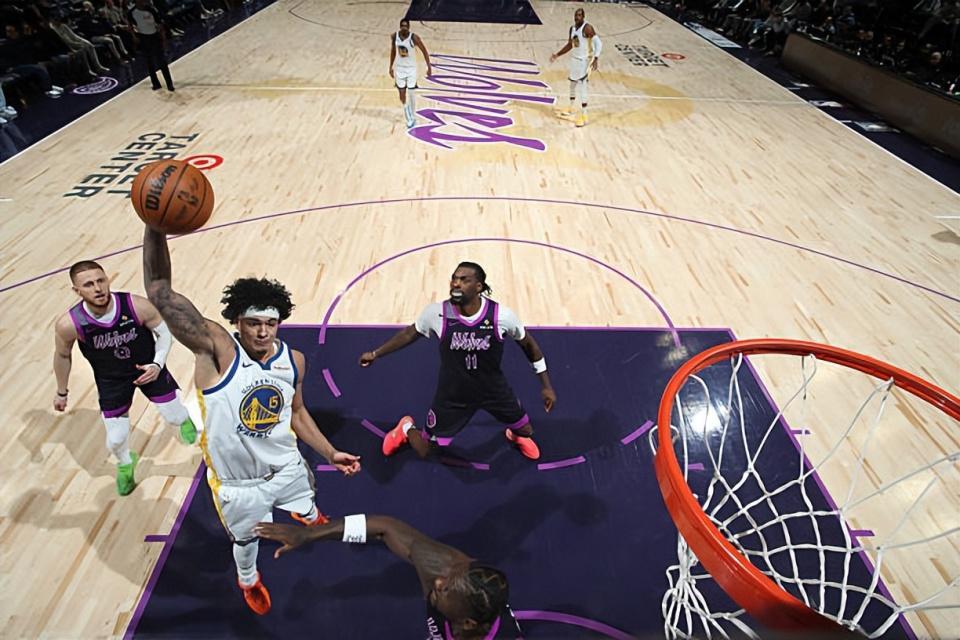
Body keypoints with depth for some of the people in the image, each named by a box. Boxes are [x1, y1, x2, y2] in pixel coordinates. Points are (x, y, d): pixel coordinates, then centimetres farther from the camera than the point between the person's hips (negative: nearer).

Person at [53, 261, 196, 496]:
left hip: (148, 367, 0)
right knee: (116, 440, 6)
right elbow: (62, 355, -4)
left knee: (174, 416, 11)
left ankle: (185, 421, 52)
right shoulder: (68, 324, -27)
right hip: (110, 380, 1)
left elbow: (164, 331, -12)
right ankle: (125, 463, 44)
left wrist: (157, 364, -23)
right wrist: (62, 392, 7)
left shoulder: (137, 306, -31)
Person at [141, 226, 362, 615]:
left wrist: (331, 454, 2)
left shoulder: (293, 360, -15)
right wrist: (156, 227, -57)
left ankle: (307, 518, 73)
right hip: (238, 483, -3)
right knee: (246, 538, 25)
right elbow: (159, 290, -42)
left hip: (286, 465, 4)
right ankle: (248, 579, 62)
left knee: (307, 507, 34)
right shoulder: (216, 350, -30)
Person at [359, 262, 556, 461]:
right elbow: (411, 333, -1)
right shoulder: (436, 313, -23)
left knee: (525, 431, 16)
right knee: (425, 451, 8)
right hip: (452, 394, 0)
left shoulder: (501, 315, -24)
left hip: (494, 389, 1)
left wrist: (546, 386, -2)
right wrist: (375, 353, 5)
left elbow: (528, 343, -6)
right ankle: (406, 428, 45)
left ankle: (516, 435, 57)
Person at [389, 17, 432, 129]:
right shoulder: (394, 36, -7)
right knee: (402, 94, 7)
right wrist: (391, 67, 11)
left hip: (411, 68, -3)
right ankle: (408, 117, 28)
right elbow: (393, 51, 8)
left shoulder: (414, 37, -18)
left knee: (411, 94, -1)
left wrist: (429, 67, -11)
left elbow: (424, 51, -9)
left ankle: (413, 118, 16)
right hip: (399, 68, 3)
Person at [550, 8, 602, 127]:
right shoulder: (572, 28, 4)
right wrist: (557, 55, 15)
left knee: (581, 87, -12)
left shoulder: (587, 28, -20)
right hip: (574, 59, 9)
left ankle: (584, 116, -8)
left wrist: (596, 59, -36)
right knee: (573, 84, 21)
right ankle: (571, 109, 40)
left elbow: (598, 43, -24)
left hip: (584, 60, -8)